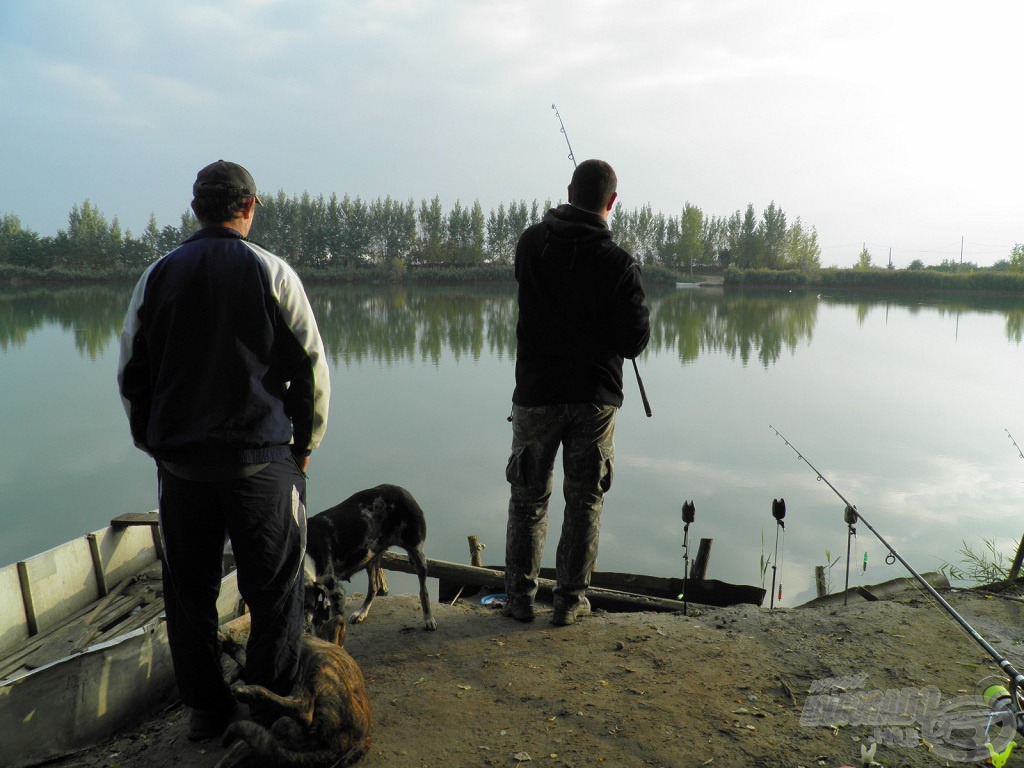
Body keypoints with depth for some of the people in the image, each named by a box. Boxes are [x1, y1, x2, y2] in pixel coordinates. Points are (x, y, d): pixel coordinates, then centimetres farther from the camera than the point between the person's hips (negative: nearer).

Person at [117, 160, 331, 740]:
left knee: (190, 592, 16)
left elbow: (130, 374, 10)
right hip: (261, 462, -3)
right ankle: (272, 709, 16)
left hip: (179, 463, 4)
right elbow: (312, 366, -5)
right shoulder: (271, 272, -4)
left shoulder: (157, 276, 6)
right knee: (275, 593, 8)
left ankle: (206, 710, 28)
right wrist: (305, 443, 7)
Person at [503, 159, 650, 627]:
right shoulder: (619, 264, -12)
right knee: (585, 501, 12)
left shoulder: (532, 243, -4)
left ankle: (520, 597, 21)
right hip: (595, 398, -1)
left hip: (536, 393, 1)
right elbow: (634, 341, -9)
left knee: (528, 498, 14)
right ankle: (570, 600, 18)